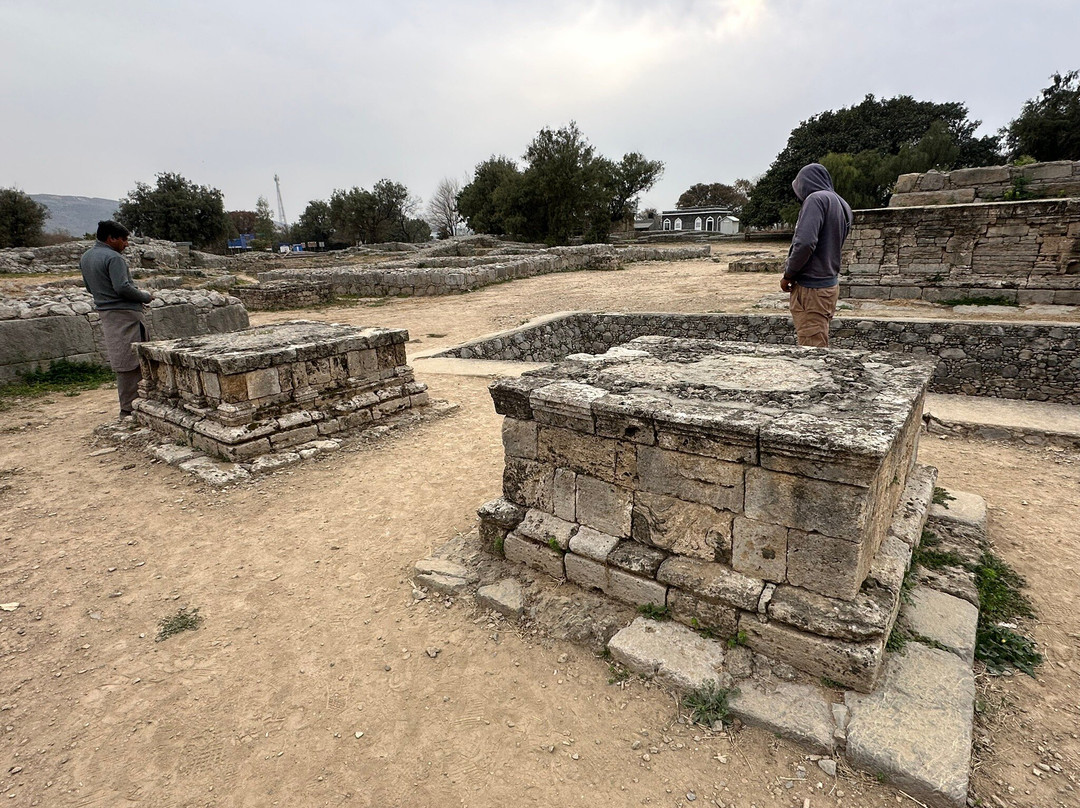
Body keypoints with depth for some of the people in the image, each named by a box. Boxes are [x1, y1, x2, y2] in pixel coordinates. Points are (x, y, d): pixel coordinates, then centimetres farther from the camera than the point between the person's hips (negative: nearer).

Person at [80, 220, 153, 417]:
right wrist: (145, 297, -6)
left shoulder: (85, 258, 16)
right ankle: (130, 409, -5)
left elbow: (90, 288, 22)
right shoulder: (113, 257, -13)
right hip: (124, 314, -9)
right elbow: (122, 287, -22)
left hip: (105, 313, 9)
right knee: (131, 362, -6)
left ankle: (128, 405, 19)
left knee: (122, 362, 13)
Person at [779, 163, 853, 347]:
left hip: (812, 290, -9)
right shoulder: (841, 204, 16)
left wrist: (788, 275, -10)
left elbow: (805, 243, -22)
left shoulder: (817, 199, -11)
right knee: (820, 347, 15)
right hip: (830, 282, 9)